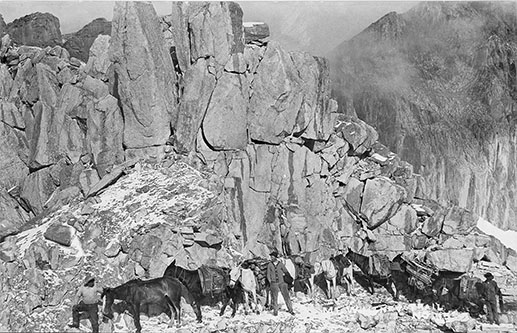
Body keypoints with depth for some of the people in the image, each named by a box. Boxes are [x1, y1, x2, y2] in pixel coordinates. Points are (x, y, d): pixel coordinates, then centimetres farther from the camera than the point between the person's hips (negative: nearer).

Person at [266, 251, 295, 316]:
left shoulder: (280, 264, 1)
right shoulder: (269, 265, 3)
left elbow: (286, 272, 10)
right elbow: (268, 275, 9)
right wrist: (270, 282, 0)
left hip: (281, 282, 0)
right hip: (274, 283, 0)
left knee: (286, 295, -4)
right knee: (274, 298, -2)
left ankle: (290, 310, 5)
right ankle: (275, 311, 9)